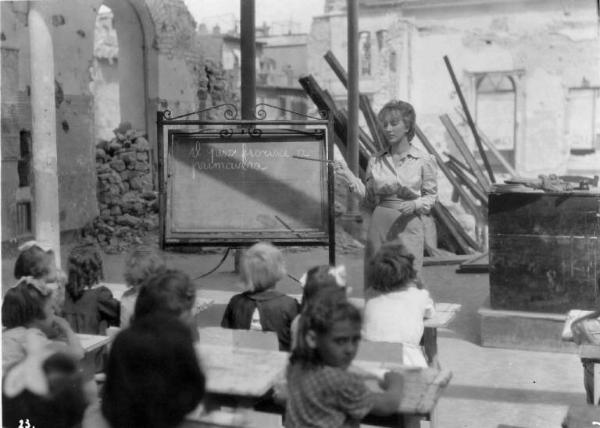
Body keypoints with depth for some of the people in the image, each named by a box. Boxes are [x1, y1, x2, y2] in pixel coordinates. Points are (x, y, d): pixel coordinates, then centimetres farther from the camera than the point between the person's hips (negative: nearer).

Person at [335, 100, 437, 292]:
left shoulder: (424, 161, -1)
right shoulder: (376, 160, 6)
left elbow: (431, 196, 6)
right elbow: (369, 198, 10)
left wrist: (415, 205, -14)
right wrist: (349, 177, 0)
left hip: (409, 226, -2)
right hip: (380, 224, 3)